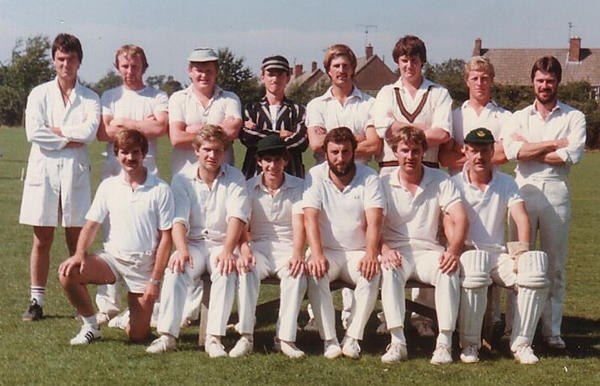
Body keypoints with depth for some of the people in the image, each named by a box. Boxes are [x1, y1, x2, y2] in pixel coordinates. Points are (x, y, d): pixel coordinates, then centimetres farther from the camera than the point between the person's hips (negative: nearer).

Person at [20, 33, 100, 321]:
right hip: (43, 168, 0)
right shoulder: (40, 94, 8)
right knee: (42, 240, 3)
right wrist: (71, 138, -7)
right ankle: (36, 301, 9)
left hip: (75, 170, 0)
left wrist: (55, 130, -7)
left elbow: (89, 132, -10)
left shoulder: (89, 98, 8)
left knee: (76, 240, 1)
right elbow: (33, 132, -6)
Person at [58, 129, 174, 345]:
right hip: (113, 256, 3)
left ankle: (137, 315, 30)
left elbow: (165, 238, -6)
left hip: (145, 264, -3)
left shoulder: (160, 190, -7)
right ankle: (90, 325, -2)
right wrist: (79, 254, -15)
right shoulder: (108, 186, 4)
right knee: (68, 273, -24)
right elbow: (92, 224, 5)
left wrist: (155, 280, -10)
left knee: (137, 336, -8)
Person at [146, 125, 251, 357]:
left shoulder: (235, 178, 3)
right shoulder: (182, 179, 6)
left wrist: (227, 251, -28)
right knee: (176, 270, -29)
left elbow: (237, 217, -10)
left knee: (226, 271, -33)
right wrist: (182, 251, -25)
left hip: (222, 244, -1)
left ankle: (214, 338, -32)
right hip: (193, 243, 1)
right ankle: (167, 335, -27)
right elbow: (179, 220, -5)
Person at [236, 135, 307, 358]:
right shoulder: (249, 187, 8)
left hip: (287, 248, -1)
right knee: (246, 270, -33)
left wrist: (297, 254, -27)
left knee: (297, 274, -33)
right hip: (258, 247, 1)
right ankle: (245, 336, -30)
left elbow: (299, 224, -7)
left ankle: (285, 338, -31)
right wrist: (244, 248, -26)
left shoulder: (298, 187, 5)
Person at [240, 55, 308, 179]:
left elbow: (302, 141, -5)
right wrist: (279, 135, -2)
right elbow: (246, 137, -2)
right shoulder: (251, 108, 15)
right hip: (256, 172, 1)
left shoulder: (298, 110, 12)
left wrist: (259, 134, -2)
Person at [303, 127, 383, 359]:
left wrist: (371, 253, -31)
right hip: (327, 251, 0)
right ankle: (329, 340, -24)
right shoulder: (316, 176, -1)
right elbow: (310, 218, -13)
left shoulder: (368, 177, -1)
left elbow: (374, 220, -12)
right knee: (314, 272, -31)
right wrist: (317, 254, -30)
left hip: (358, 252, 0)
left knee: (372, 274, -30)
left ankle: (353, 338, -21)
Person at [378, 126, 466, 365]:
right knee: (388, 270, -34)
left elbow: (460, 219, -6)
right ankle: (397, 342, -36)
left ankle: (444, 342, -32)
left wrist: (453, 250, -26)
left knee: (449, 270, -32)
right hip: (396, 251, 0)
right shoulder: (384, 184, 6)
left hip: (428, 251, 0)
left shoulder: (441, 181, 6)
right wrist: (384, 249, -26)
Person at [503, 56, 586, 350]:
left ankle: (552, 331, 8)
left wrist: (529, 149, -3)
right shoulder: (519, 117, 13)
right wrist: (554, 144, -6)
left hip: (556, 193, -1)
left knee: (555, 267, 3)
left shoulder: (574, 118, 9)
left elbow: (572, 155, -9)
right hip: (524, 191, 1)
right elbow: (511, 151, -6)